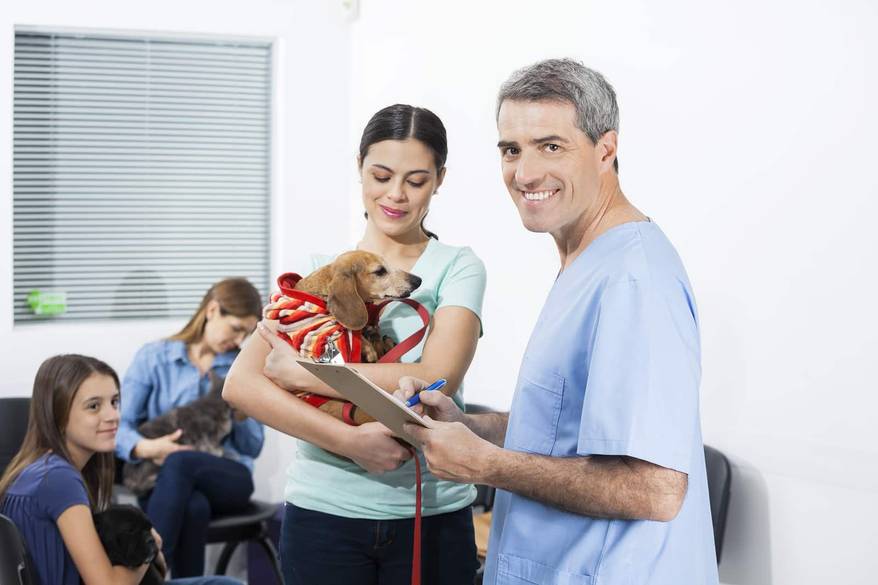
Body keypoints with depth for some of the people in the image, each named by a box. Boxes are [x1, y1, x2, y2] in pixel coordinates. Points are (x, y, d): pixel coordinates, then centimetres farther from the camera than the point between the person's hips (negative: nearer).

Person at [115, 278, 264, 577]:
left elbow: (252, 448, 12)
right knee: (193, 507, -40)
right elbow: (118, 426, -3)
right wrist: (146, 448, -24)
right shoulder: (153, 357, 5)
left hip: (229, 478, 1)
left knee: (180, 463, -36)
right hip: (164, 480, -1)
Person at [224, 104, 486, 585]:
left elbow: (435, 380, -15)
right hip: (324, 511, 1)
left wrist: (302, 373, -12)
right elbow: (240, 385, -9)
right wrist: (349, 440, -21)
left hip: (431, 516, -1)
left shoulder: (457, 268, 0)